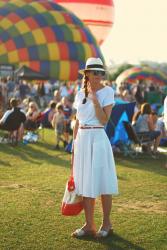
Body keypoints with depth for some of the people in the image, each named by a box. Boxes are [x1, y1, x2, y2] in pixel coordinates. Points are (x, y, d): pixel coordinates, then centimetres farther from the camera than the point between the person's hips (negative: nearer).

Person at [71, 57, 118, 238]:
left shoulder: (107, 91, -4)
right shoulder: (80, 94, 10)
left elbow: (104, 120, -13)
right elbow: (77, 123, 14)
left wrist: (94, 98, -17)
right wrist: (74, 146, 13)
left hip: (98, 139, -5)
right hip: (81, 140, 5)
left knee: (101, 182, 1)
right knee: (85, 183, 8)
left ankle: (106, 223, 15)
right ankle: (89, 225, 17)